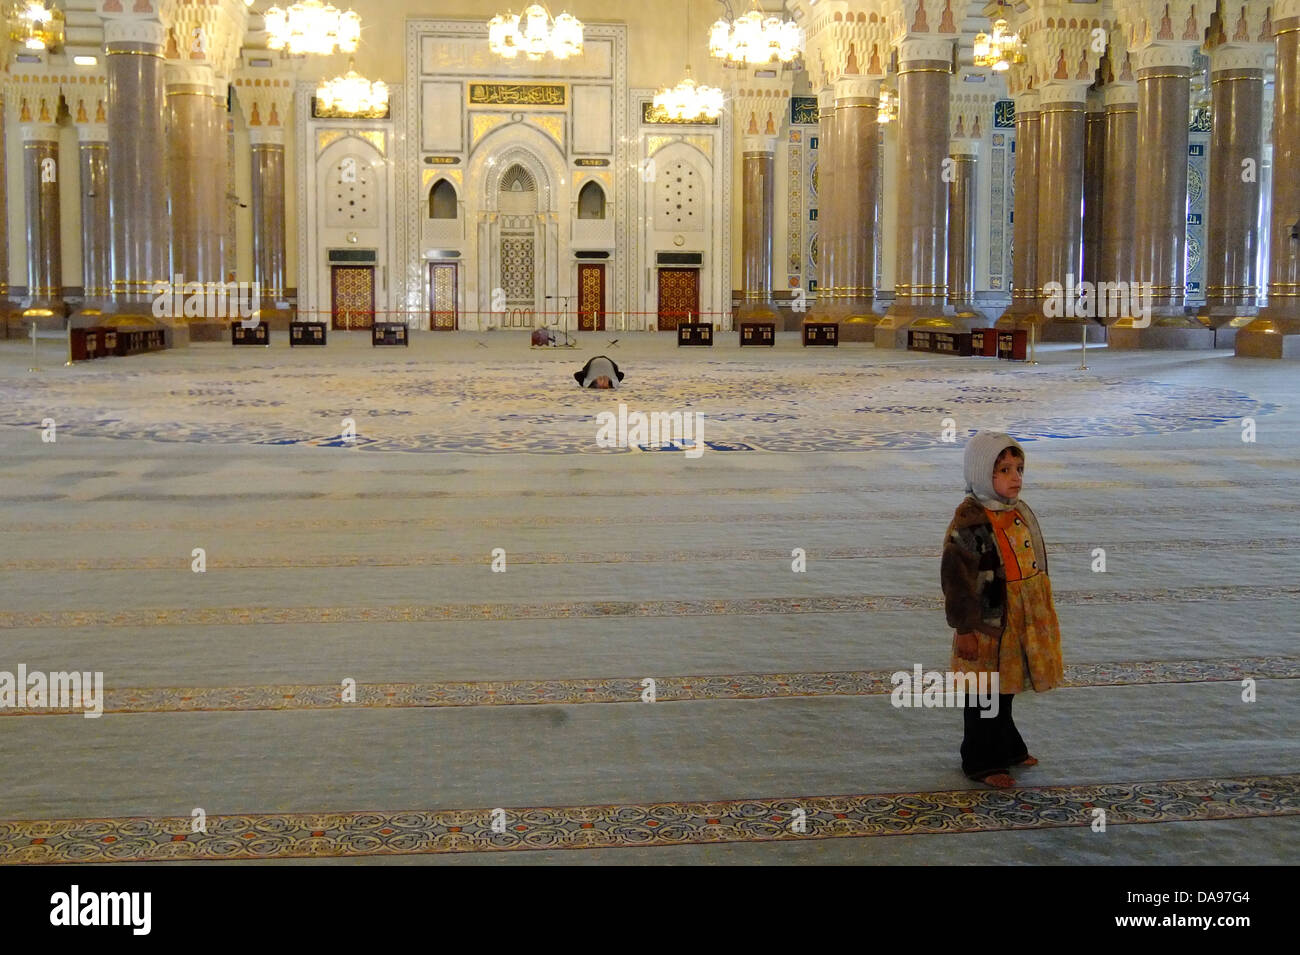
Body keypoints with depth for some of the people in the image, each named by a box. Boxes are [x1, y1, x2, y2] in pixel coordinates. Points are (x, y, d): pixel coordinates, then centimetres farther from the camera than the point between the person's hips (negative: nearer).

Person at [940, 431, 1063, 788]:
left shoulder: (1021, 512, 5)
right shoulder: (970, 522, -21)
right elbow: (957, 578, -20)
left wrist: (1043, 618, 21)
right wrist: (964, 628, -19)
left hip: (1020, 622, 8)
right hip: (988, 624, -8)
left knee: (1005, 689, 23)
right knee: (984, 694, 6)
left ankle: (1008, 749, 38)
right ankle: (981, 762, 19)